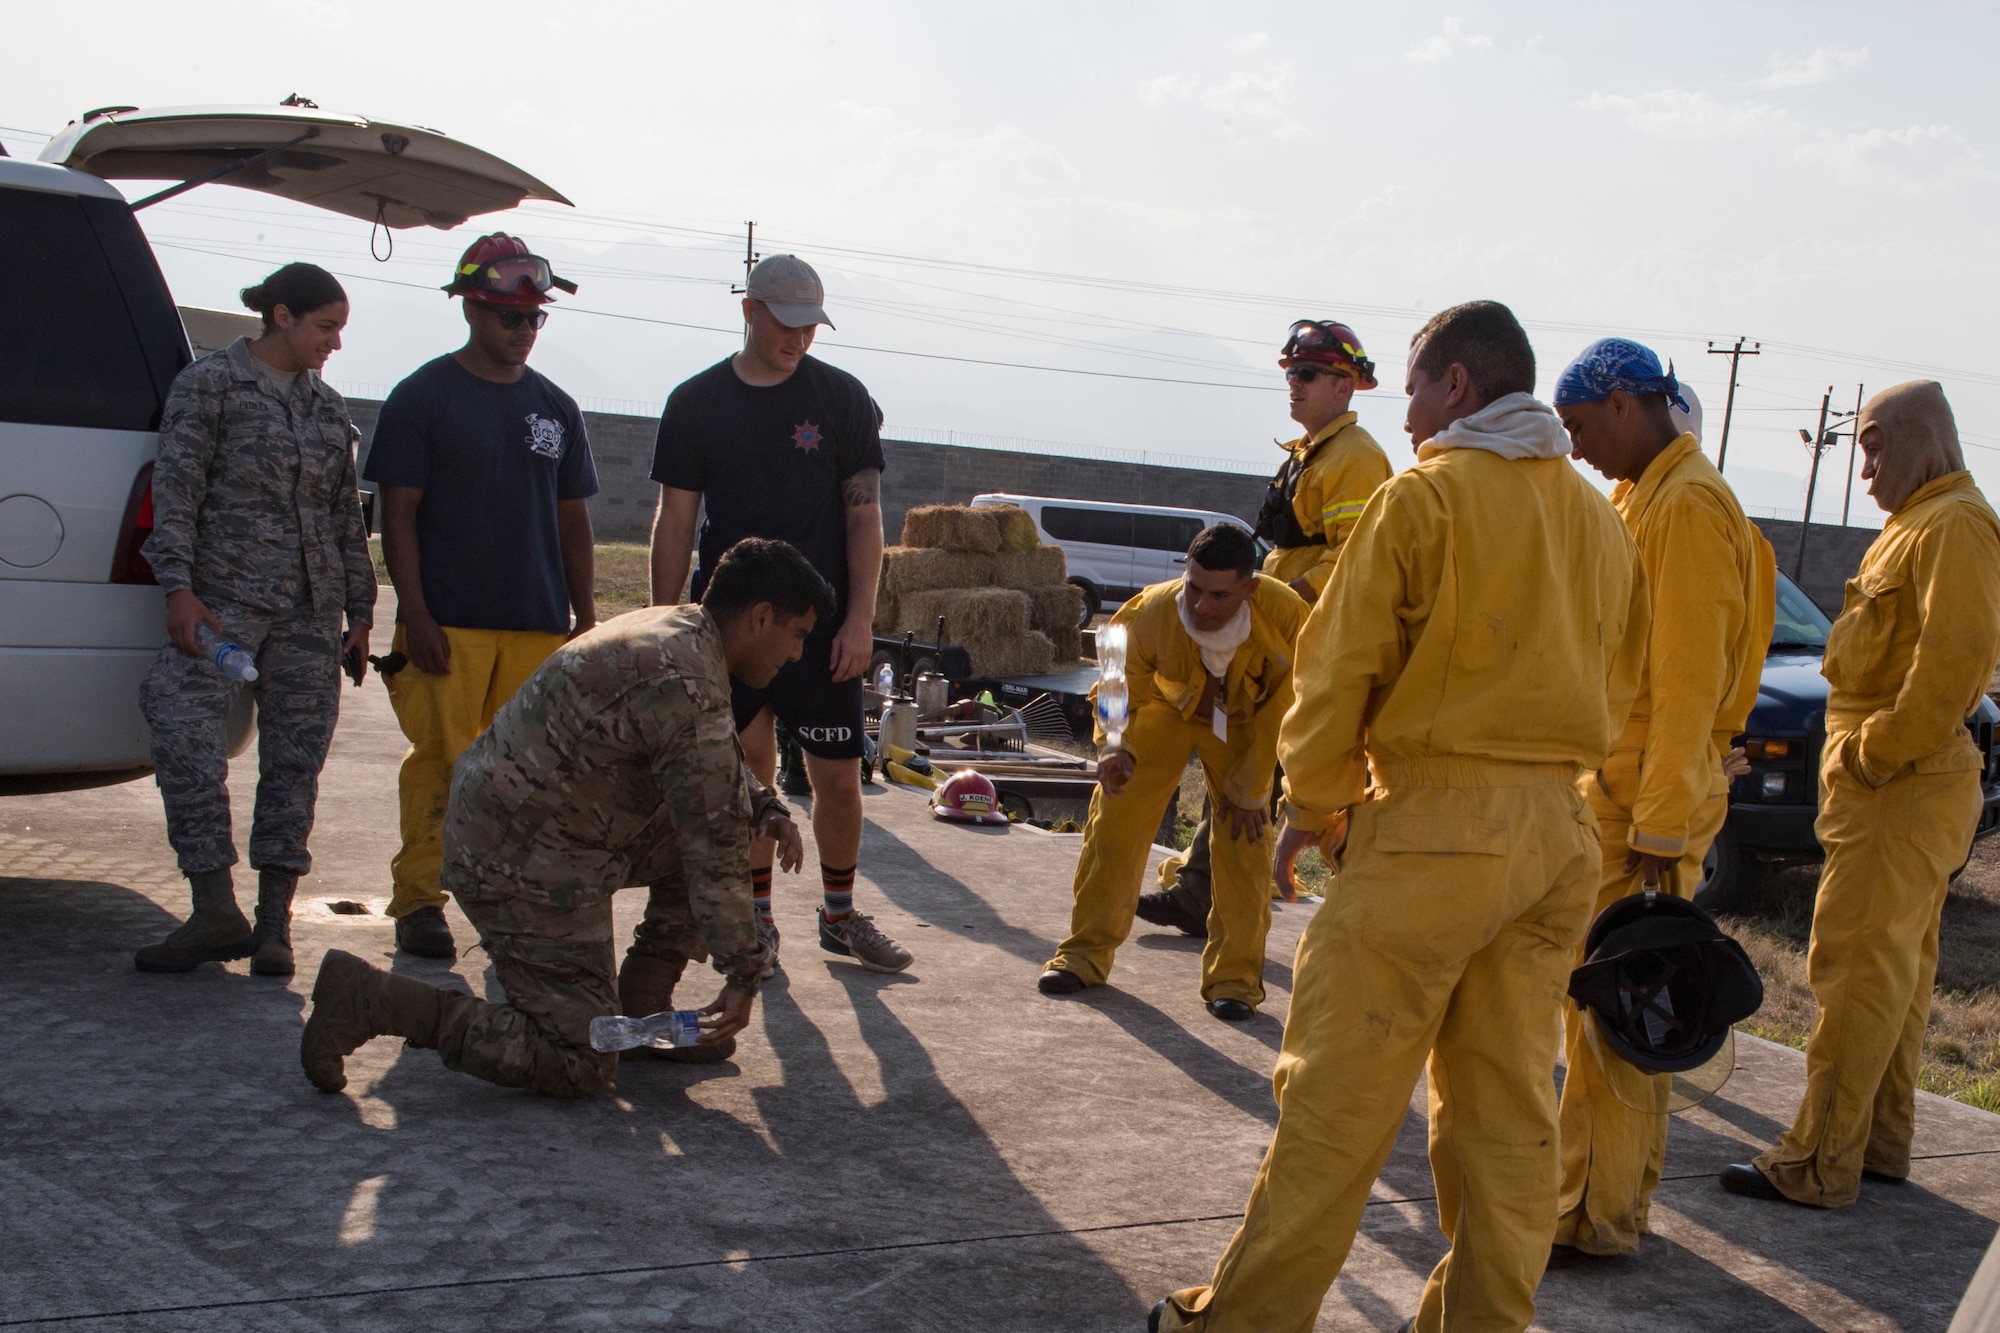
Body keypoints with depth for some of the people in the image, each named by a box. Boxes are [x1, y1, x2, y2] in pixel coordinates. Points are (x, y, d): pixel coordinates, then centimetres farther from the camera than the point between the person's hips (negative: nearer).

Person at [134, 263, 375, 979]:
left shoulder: (329, 406, 17)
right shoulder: (209, 382, 3)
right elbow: (175, 488, -4)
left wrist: (359, 613, 16)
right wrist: (179, 587, -14)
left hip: (311, 610, 4)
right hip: (224, 597, -4)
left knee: (295, 758, 0)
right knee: (186, 736, -17)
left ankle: (275, 920, 5)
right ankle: (216, 912, -13)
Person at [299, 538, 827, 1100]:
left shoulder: (669, 627, 8)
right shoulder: (687, 686, -22)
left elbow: (716, 767, 27)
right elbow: (715, 850, -19)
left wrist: (764, 808, 10)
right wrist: (743, 976, -12)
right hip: (526, 866, -10)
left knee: (705, 828, 14)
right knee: (582, 1067, -5)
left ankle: (642, 1011, 19)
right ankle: (369, 999, -6)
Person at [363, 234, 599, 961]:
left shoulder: (555, 407, 15)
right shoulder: (423, 396, 1)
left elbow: (572, 519, 18)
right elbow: (398, 513, -2)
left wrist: (585, 618, 12)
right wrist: (415, 615, -11)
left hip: (539, 627, 4)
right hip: (448, 624, -4)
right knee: (439, 761, -5)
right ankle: (418, 902, 5)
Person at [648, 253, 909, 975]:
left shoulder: (842, 397, 3)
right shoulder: (696, 403, 5)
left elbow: (863, 515, 1)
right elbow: (676, 522, 7)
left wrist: (859, 619, -7)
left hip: (819, 624, 0)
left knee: (839, 778, 1)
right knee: (749, 772, 4)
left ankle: (839, 913, 20)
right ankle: (756, 917, 18)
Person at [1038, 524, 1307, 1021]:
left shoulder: (1284, 615, -37)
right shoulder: (1152, 613, -36)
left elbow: (1281, 706, -20)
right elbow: (1122, 690, -15)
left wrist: (1249, 789, -13)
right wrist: (1113, 747, -34)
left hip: (1242, 723, 0)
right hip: (1166, 708, 0)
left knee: (1245, 838, -8)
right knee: (1115, 820, -5)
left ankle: (1235, 975, 5)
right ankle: (1087, 953, 10)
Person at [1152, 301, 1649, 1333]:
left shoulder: (1424, 495, -8)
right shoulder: (1599, 518, 12)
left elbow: (1341, 667, -8)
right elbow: (1617, 687, 18)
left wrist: (1313, 803, 2)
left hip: (1432, 827, -7)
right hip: (1558, 837, 7)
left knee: (1338, 1091, 0)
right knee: (1507, 1101, 12)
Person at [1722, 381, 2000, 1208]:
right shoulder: (1917, 526, 20)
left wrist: (1876, 753, -20)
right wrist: (1858, 754, 14)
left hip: (1903, 790, -11)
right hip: (1889, 786, 11)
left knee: (1857, 970, -9)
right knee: (1896, 968, 15)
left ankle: (1819, 1164, -5)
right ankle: (1881, 1144, 23)